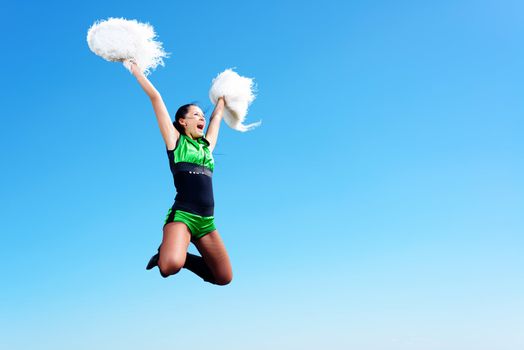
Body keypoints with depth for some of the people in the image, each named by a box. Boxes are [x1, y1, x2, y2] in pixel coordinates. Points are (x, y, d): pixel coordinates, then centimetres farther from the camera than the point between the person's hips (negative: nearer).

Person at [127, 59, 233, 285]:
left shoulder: (207, 145, 18)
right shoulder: (175, 141, 5)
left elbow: (217, 116, 35)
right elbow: (155, 97, 5)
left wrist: (222, 97, 51)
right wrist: (135, 68, 9)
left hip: (206, 221, 6)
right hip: (182, 214, -6)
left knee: (224, 278, 5)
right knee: (170, 266, -33)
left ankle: (182, 257, 25)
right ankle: (164, 255, 5)